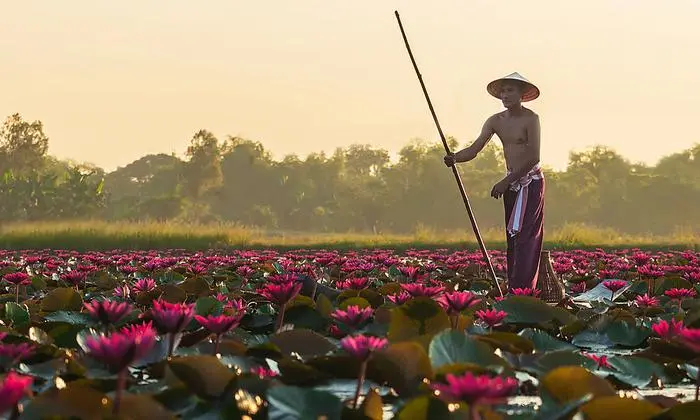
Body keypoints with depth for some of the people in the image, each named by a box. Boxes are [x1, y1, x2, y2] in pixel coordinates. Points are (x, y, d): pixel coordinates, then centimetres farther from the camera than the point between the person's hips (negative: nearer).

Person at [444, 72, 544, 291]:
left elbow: (533, 157, -16)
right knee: (512, 239, 5)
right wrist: (454, 158, -22)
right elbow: (474, 149, 0)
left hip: (531, 181, -7)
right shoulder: (495, 121, 7)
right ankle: (513, 289, 7)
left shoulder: (530, 118, -11)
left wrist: (506, 181, -18)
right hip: (511, 183, 7)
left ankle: (522, 289, -16)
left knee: (524, 235, -12)